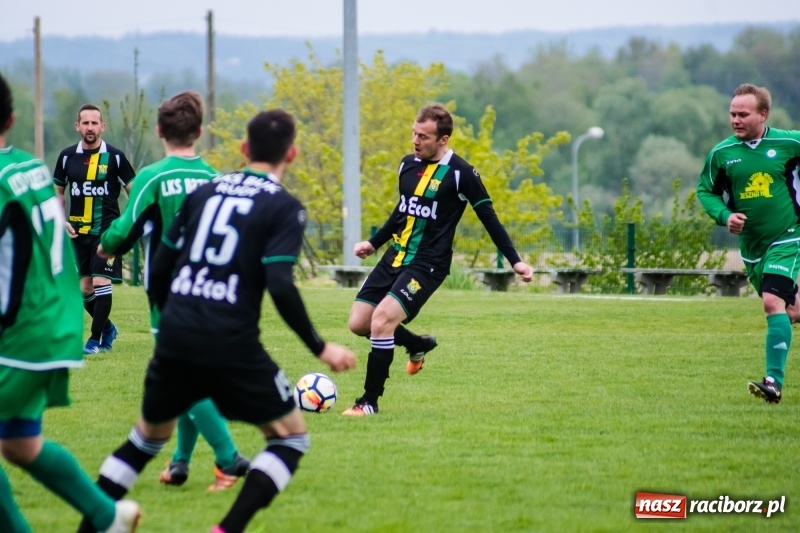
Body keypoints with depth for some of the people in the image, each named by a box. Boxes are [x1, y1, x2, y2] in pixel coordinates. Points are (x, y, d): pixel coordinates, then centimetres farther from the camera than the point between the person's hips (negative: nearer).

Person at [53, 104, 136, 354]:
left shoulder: (115, 156, -4)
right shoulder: (67, 156, 4)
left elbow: (134, 191, 1)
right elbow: (58, 192, 15)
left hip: (107, 230, -3)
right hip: (78, 231, 3)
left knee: (101, 283, -12)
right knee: (85, 288, 5)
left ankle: (96, 338, -2)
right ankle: (107, 327, 29)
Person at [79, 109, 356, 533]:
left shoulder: (204, 193, 13)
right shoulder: (284, 208, -2)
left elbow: (160, 267, 15)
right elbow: (280, 286, -14)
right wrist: (320, 348, -6)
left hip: (175, 339, 5)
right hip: (232, 346, -5)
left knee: (148, 436, 25)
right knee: (291, 437, 11)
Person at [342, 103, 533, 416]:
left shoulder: (460, 174, -11)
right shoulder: (408, 165, 8)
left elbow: (489, 218, -4)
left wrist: (515, 261, -6)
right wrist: (374, 243, 32)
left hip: (427, 264, -7)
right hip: (395, 257, 7)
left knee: (382, 320, -22)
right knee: (358, 323, 3)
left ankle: (370, 402, -9)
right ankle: (419, 345, 31)